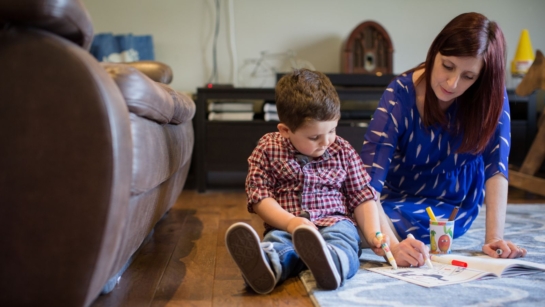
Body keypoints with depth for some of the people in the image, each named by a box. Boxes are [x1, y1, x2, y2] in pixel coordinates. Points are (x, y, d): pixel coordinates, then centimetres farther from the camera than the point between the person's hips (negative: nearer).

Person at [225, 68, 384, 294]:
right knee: (277, 241, -35)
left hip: (334, 222, 1)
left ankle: (330, 265, -68)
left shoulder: (343, 151, 9)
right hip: (286, 227, 0)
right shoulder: (269, 148, 4)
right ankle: (266, 267, -68)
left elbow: (362, 195, 12)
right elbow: (258, 193, -1)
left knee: (342, 239, -34)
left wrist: (373, 234, -3)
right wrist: (289, 222, -16)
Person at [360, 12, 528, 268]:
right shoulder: (400, 95, -27)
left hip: (456, 208, 0)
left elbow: (496, 167, -23)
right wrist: (392, 246, -49)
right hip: (401, 200, 0)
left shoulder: (490, 96, -19)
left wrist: (494, 238, -36)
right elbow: (369, 182, -34)